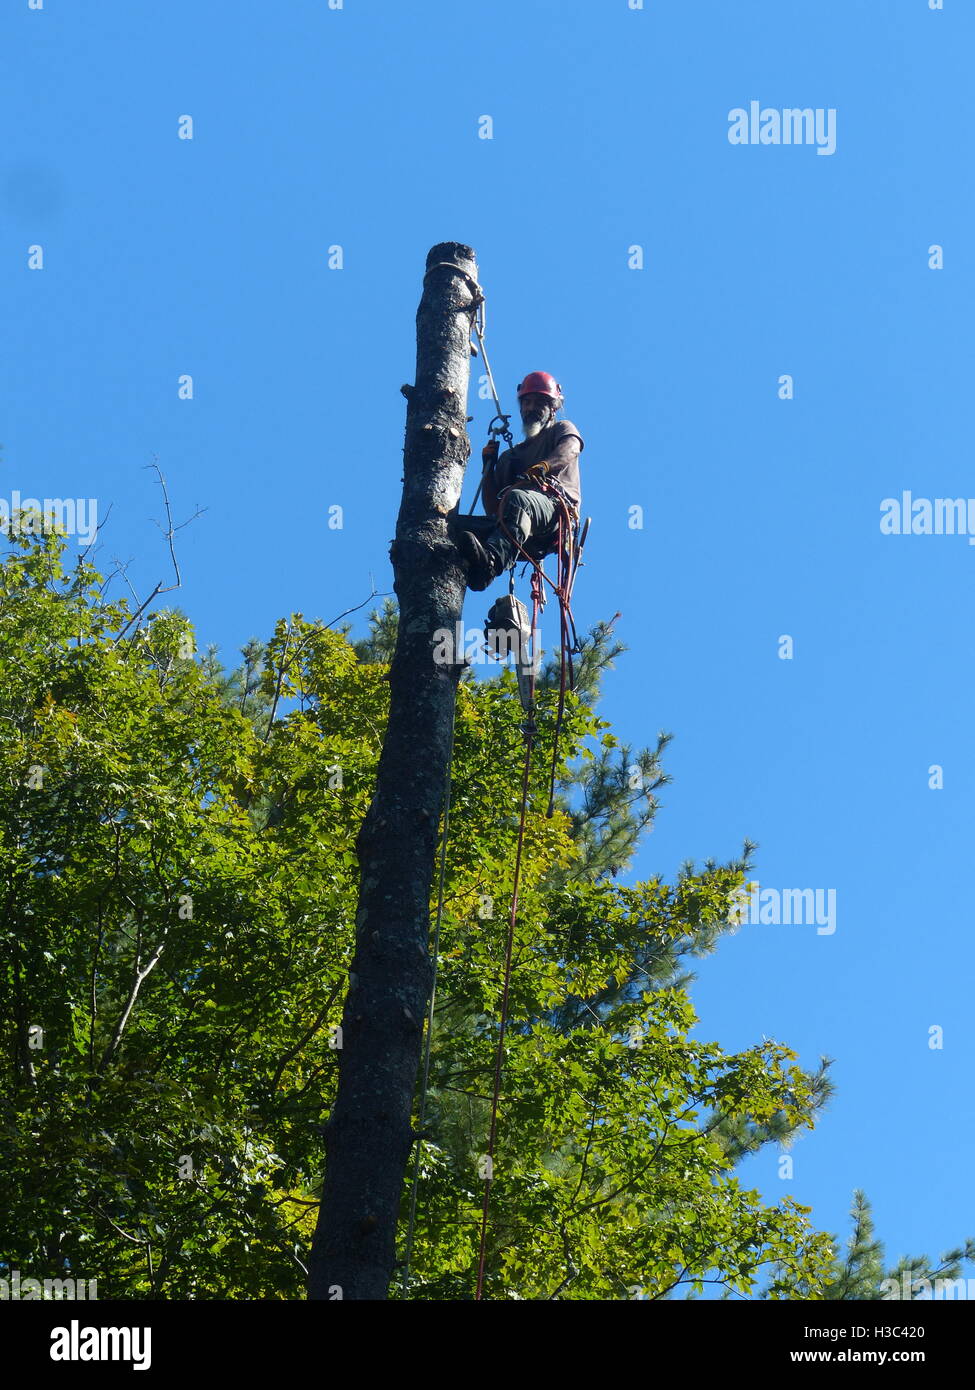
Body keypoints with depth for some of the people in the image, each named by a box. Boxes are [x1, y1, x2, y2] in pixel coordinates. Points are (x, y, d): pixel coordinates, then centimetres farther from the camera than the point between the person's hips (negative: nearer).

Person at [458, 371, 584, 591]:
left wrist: (542, 467, -24)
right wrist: (489, 466, 17)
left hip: (558, 509, -4)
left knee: (517, 498, -41)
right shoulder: (510, 456, 40)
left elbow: (570, 449, -2)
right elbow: (492, 509, 29)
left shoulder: (561, 429, 28)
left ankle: (491, 561, -70)